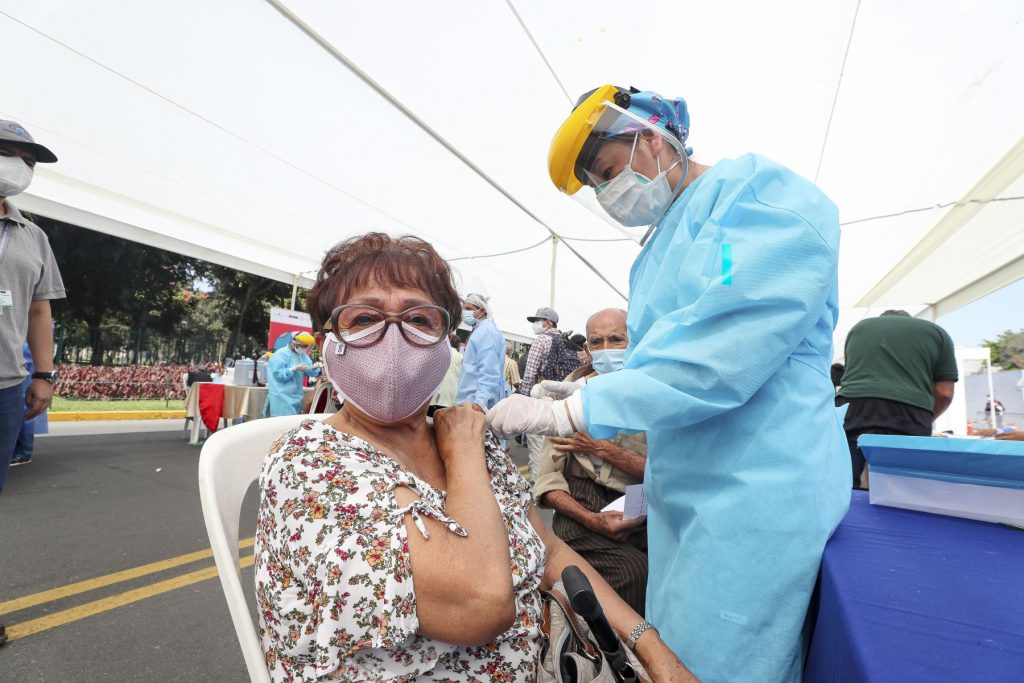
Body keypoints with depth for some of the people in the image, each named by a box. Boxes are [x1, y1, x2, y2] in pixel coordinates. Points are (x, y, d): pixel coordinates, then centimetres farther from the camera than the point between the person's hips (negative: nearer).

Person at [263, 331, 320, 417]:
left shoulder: (302, 355, 12)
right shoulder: (281, 354, -11)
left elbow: (311, 371, 6)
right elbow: (279, 375, -19)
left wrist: (315, 368, -16)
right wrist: (295, 368, -23)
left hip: (295, 397, 7)